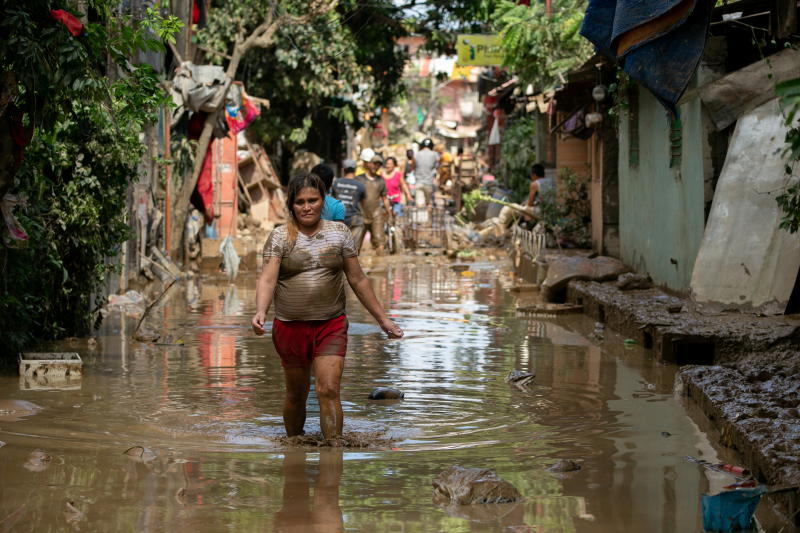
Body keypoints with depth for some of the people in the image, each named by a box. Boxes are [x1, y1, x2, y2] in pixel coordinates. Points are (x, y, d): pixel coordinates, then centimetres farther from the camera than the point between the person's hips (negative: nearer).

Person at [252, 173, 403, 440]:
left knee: (329, 391, -12)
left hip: (331, 325, 0)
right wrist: (260, 311, -30)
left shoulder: (339, 232, 5)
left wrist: (382, 319, 11)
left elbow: (357, 280, 11)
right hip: (290, 327, 0)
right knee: (296, 395, 10)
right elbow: (267, 279, -10)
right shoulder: (280, 237, 0)